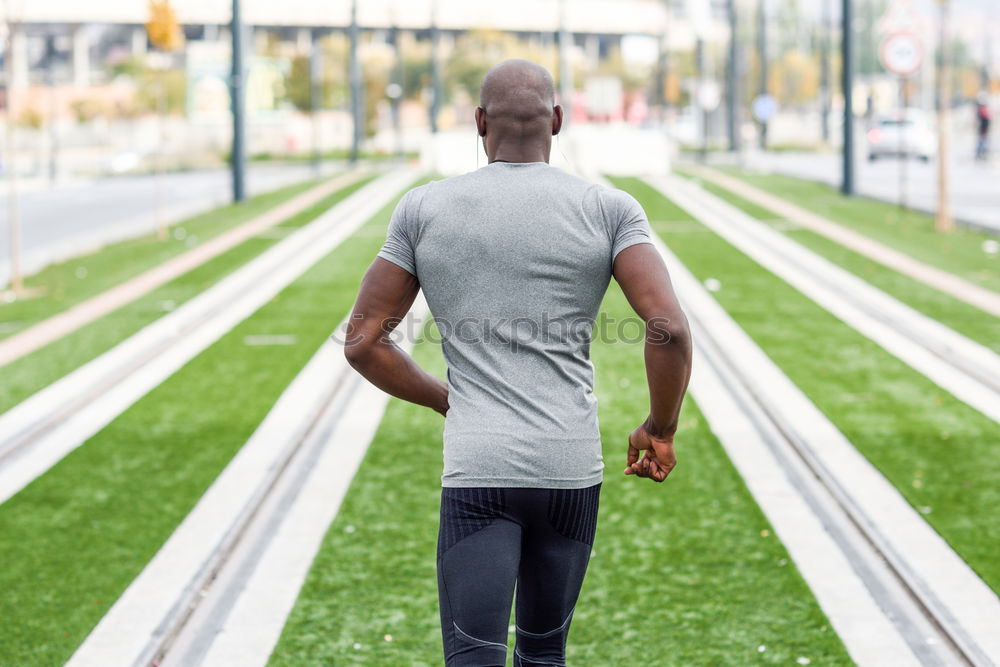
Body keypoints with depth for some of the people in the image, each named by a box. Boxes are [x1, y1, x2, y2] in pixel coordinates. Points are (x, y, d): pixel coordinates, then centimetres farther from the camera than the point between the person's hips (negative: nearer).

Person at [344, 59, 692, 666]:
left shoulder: (423, 209, 5)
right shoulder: (609, 208, 2)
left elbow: (363, 342, 6)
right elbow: (670, 329, -10)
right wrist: (661, 429, 7)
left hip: (476, 468, -1)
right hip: (571, 468, 2)